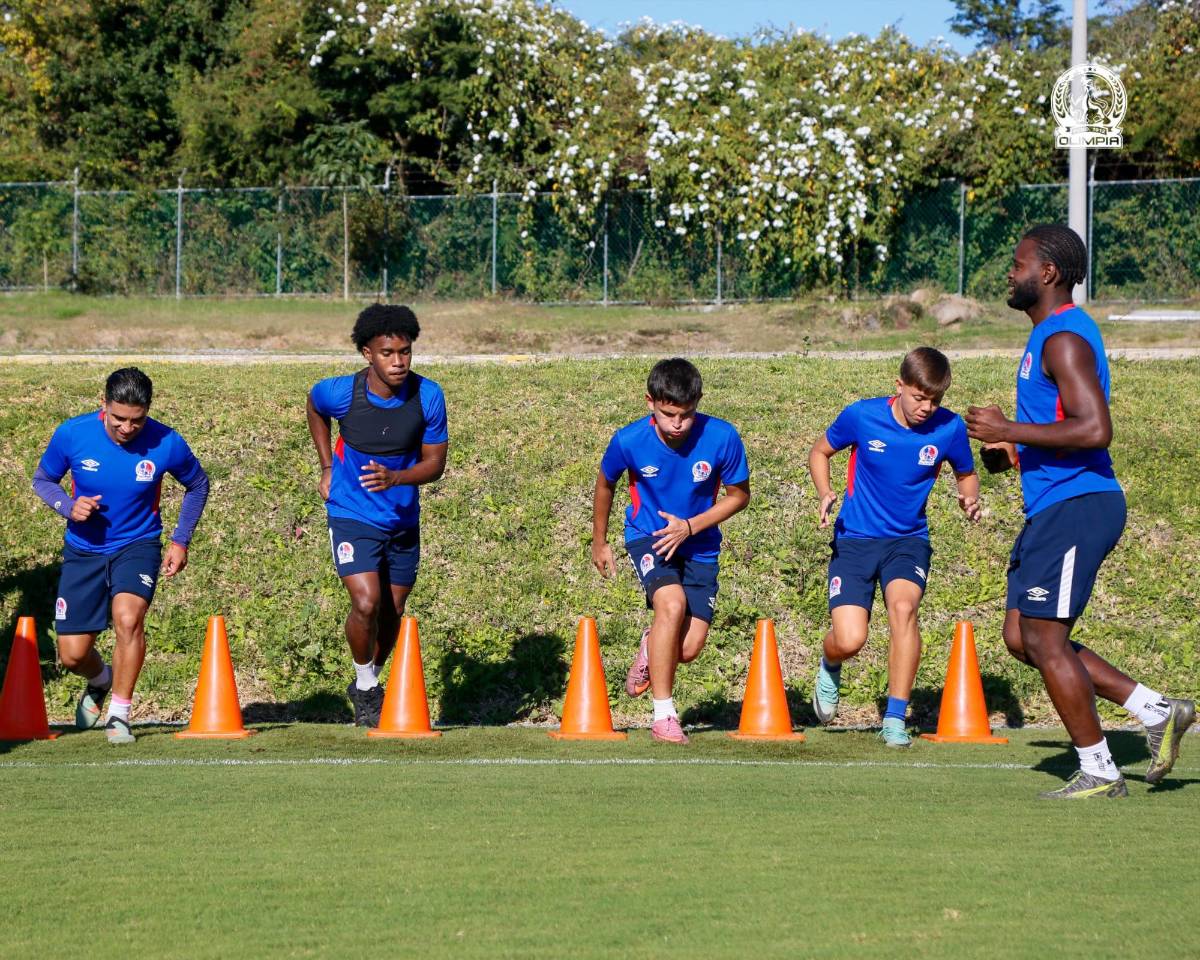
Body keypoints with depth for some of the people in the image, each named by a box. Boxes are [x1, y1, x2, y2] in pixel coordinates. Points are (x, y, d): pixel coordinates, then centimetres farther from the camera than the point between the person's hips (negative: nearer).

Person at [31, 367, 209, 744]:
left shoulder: (167, 444, -16)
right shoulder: (72, 434, -16)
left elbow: (197, 485, 4)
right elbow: (43, 479, 2)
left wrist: (180, 541, -1)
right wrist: (68, 507, -18)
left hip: (137, 545, -2)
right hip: (83, 550, 2)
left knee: (128, 617, -31)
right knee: (72, 655, 0)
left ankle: (119, 714, -13)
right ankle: (101, 680, 39)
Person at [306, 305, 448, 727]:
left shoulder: (427, 396, -15)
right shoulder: (341, 393, -18)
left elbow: (435, 463, -8)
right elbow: (314, 407, 8)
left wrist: (395, 478, -27)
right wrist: (327, 468, 9)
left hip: (403, 521, 3)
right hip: (352, 516, -3)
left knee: (392, 613, 12)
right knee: (366, 604, -18)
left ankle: (369, 683, 37)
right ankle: (365, 686, 6)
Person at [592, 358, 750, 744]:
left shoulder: (722, 438, -20)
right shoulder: (629, 441, -19)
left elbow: (739, 495, -4)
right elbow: (605, 484, 3)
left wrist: (690, 526, -18)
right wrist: (599, 543, 15)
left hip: (699, 545, 2)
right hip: (648, 537, -2)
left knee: (690, 648, -5)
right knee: (672, 603, -30)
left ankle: (651, 647, 35)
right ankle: (663, 716, -21)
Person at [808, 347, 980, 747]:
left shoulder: (950, 428, -8)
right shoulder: (862, 416, -11)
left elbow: (966, 474, 12)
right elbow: (820, 452, 7)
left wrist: (970, 500, -10)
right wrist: (825, 494, -11)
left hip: (908, 539, 1)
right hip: (854, 539, -1)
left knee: (903, 607, -30)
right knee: (849, 640, -16)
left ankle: (895, 719, -20)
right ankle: (829, 668, 25)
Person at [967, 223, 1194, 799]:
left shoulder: (1065, 339, -16)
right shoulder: (1052, 334, 18)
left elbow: (1095, 430, -26)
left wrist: (1008, 432, -21)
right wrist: (1012, 451, 13)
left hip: (1077, 506, -11)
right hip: (1055, 507, 11)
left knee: (1044, 639, -6)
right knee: (1022, 638, 11)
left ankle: (1099, 774, 2)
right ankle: (1156, 712, 14)